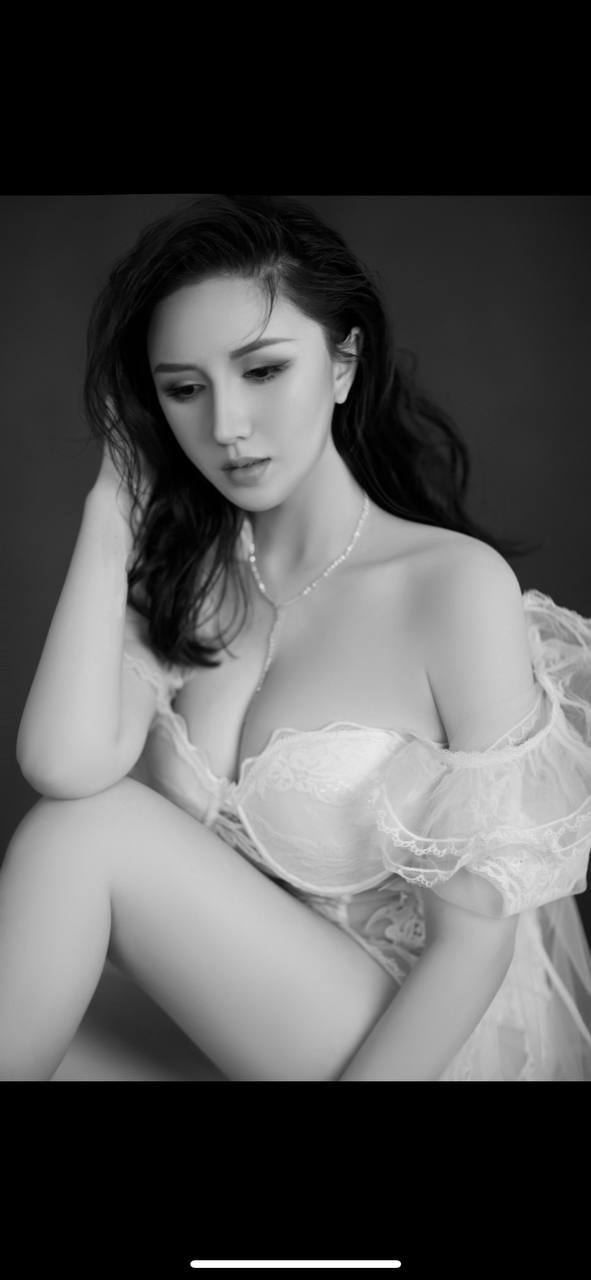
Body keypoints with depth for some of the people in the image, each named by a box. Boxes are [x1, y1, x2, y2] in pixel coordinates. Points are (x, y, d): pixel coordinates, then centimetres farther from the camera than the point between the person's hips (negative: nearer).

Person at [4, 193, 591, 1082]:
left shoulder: (458, 584, -17)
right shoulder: (185, 579, -1)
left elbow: (478, 932, -15)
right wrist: (112, 507, -12)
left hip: (428, 1036, -5)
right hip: (249, 1003, 5)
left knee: (88, 833, -20)